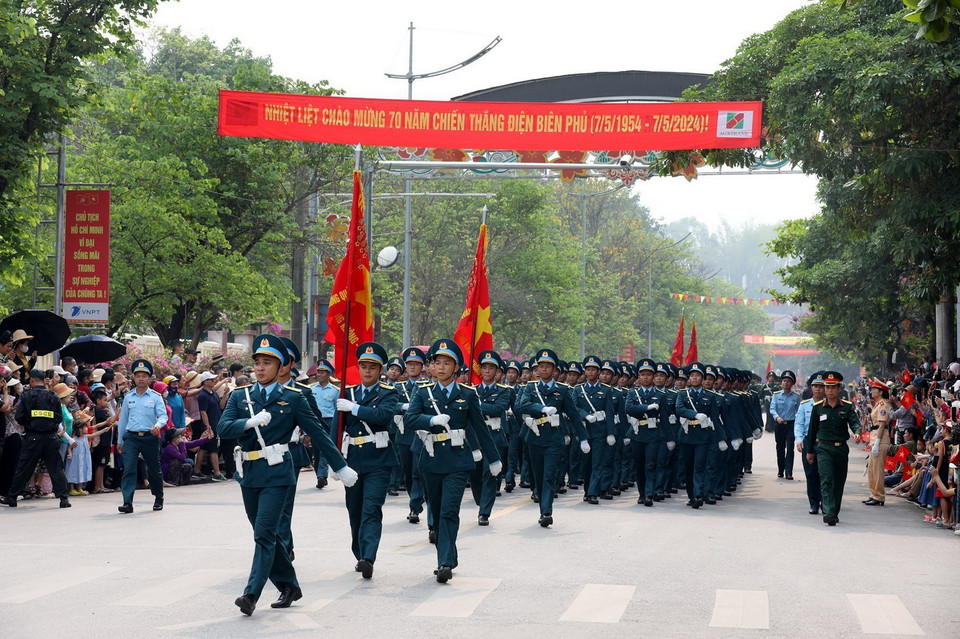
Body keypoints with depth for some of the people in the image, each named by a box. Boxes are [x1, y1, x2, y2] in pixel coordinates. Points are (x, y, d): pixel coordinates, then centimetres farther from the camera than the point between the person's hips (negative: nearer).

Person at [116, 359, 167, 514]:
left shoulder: (155, 397, 2)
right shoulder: (128, 397, 10)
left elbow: (163, 416, -4)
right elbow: (123, 419, 16)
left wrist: (157, 425, -27)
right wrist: (120, 441, 17)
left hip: (150, 437, -1)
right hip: (131, 437, 1)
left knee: (154, 469, 10)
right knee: (128, 469, -12)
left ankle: (158, 499, 31)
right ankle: (127, 503, -16)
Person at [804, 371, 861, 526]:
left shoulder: (847, 407, 4)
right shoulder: (818, 408, 4)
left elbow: (855, 422, -9)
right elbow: (812, 430, 10)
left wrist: (857, 433, -33)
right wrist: (809, 451, 14)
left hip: (842, 449, 2)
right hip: (824, 448, -2)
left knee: (839, 482, 10)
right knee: (826, 480, -15)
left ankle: (835, 512, 23)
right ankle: (828, 512, -24)